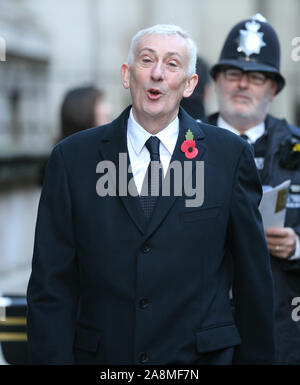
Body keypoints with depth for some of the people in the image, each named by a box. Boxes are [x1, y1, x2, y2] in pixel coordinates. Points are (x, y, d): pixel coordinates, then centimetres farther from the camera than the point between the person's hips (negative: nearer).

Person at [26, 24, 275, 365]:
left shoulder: (231, 155, -1)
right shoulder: (73, 157, -1)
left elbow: (253, 273, 2)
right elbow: (52, 282, -2)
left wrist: (256, 357, 2)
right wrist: (53, 359, -9)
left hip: (202, 354, 0)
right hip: (100, 353, 1)